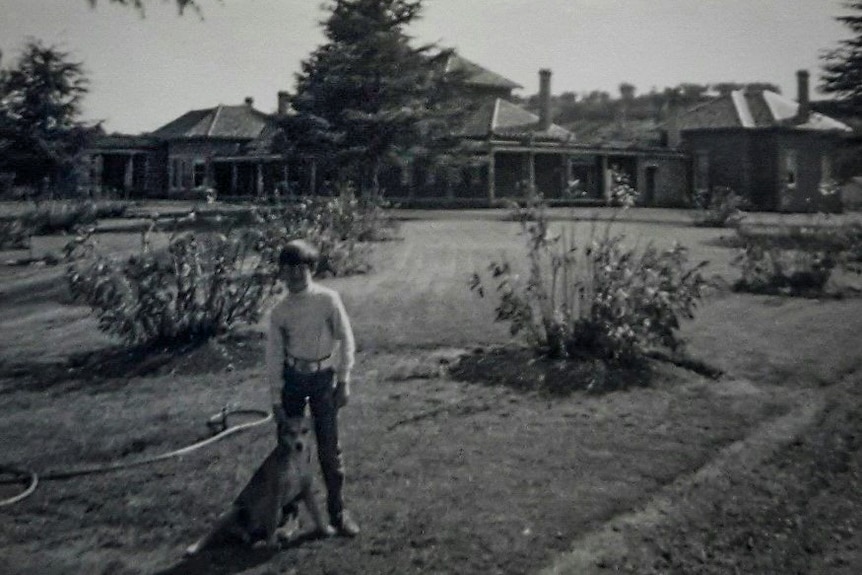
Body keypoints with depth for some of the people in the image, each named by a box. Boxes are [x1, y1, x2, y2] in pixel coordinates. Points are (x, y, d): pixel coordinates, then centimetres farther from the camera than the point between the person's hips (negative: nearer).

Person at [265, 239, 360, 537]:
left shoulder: (328, 299, -8)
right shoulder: (279, 311, -3)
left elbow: (345, 339, -4)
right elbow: (274, 356, 2)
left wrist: (343, 381, -6)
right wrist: (276, 397, 1)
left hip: (323, 378, -2)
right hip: (292, 378, 2)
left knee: (329, 447, 1)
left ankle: (337, 511, 15)